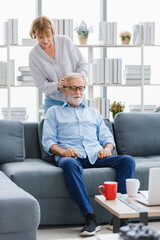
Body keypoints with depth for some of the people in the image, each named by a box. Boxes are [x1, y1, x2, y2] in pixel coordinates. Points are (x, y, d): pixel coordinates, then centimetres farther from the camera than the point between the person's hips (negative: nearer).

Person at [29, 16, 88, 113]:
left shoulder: (65, 41, -5)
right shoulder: (33, 55, -7)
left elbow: (82, 64, 0)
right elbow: (41, 85, -7)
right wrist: (57, 85, -26)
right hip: (54, 101, 0)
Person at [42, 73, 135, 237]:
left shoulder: (94, 112, 32)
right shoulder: (54, 112, 22)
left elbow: (107, 137, 24)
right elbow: (48, 141, 10)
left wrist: (107, 148, -1)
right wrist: (62, 151, -12)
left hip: (96, 156, 4)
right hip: (71, 156, -3)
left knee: (128, 160, -24)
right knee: (69, 164, -41)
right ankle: (90, 217, -43)